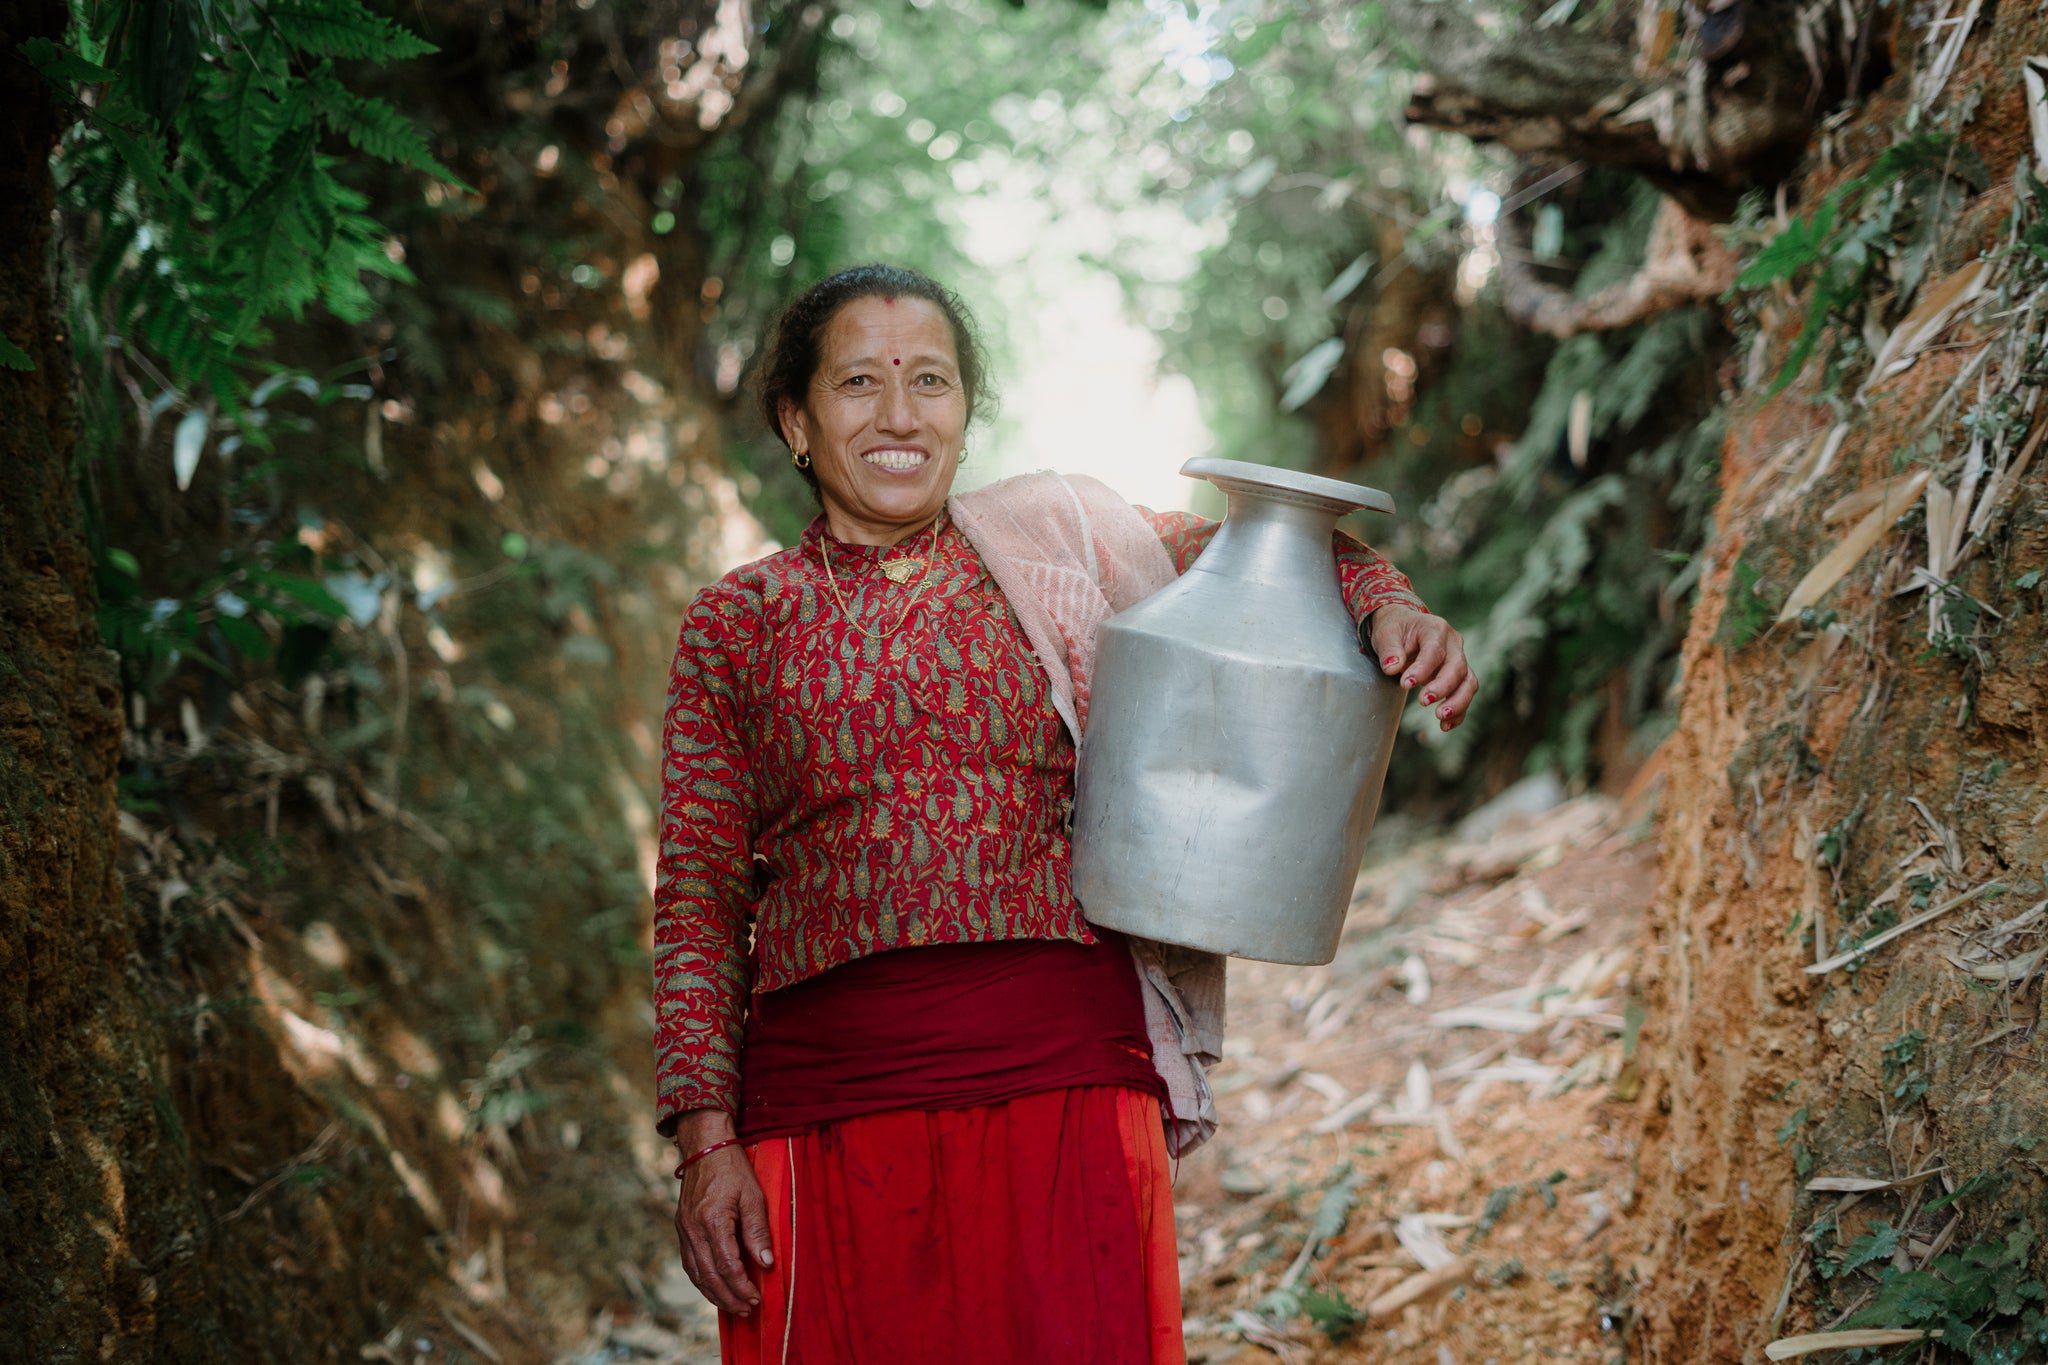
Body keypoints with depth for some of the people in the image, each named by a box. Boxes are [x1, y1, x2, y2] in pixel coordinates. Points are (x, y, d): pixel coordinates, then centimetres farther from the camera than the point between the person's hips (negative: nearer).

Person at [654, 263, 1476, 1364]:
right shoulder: (734, 624, 8)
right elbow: (699, 899, 7)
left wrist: (1389, 607, -4)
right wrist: (706, 1143, -1)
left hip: (1063, 1090, 0)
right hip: (827, 1109, 0)